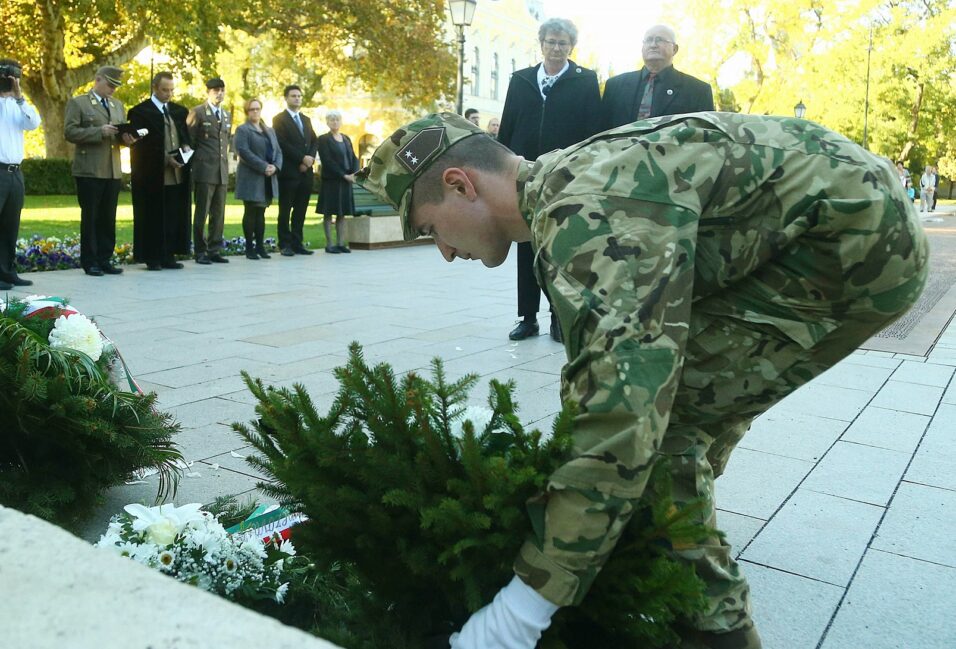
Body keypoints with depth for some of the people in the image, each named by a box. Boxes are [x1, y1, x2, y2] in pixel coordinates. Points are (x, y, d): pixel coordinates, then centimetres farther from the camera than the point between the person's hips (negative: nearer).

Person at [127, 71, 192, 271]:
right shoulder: (140, 112, -3)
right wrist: (166, 158, -15)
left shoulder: (180, 111, 14)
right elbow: (140, 144, -7)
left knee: (174, 217, 6)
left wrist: (186, 147, -4)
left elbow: (186, 135, 19)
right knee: (152, 218, 0)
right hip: (152, 175, -5)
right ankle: (152, 258, 6)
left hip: (177, 175, 5)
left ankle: (169, 256, 13)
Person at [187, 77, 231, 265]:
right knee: (202, 212, -3)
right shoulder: (197, 112, -1)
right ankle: (200, 252, 2)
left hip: (222, 171, 6)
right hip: (204, 170, -6)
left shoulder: (227, 115, 18)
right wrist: (197, 160, -2)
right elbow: (189, 140, 0)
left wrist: (225, 158, 16)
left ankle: (215, 250, 11)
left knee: (219, 214, 6)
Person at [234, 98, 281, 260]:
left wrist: (275, 166, -8)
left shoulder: (270, 131, 20)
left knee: (261, 213, 8)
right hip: (251, 178, -5)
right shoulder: (242, 130, 0)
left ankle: (260, 246, 11)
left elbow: (278, 151, 12)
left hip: (268, 179, 5)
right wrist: (263, 167, -19)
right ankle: (249, 248, 1)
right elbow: (243, 151, -13)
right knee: (250, 213, -3)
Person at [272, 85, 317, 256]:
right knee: (285, 209, 0)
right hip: (289, 171, -6)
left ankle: (297, 243, 10)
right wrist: (302, 158, -14)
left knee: (301, 210, 5)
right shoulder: (279, 119, 0)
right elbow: (282, 144, -11)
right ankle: (285, 244, 3)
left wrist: (310, 159, -4)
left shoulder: (306, 120, 20)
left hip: (306, 171, 6)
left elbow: (314, 141, 14)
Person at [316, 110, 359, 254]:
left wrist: (354, 173, -8)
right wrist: (344, 175, -16)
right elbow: (327, 161, -12)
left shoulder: (346, 138, 15)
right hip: (331, 181, -6)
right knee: (329, 213, -2)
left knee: (342, 213, 6)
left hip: (346, 181, 6)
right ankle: (329, 245, 0)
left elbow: (353, 158, 11)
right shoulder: (323, 139, -3)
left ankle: (340, 243, 10)